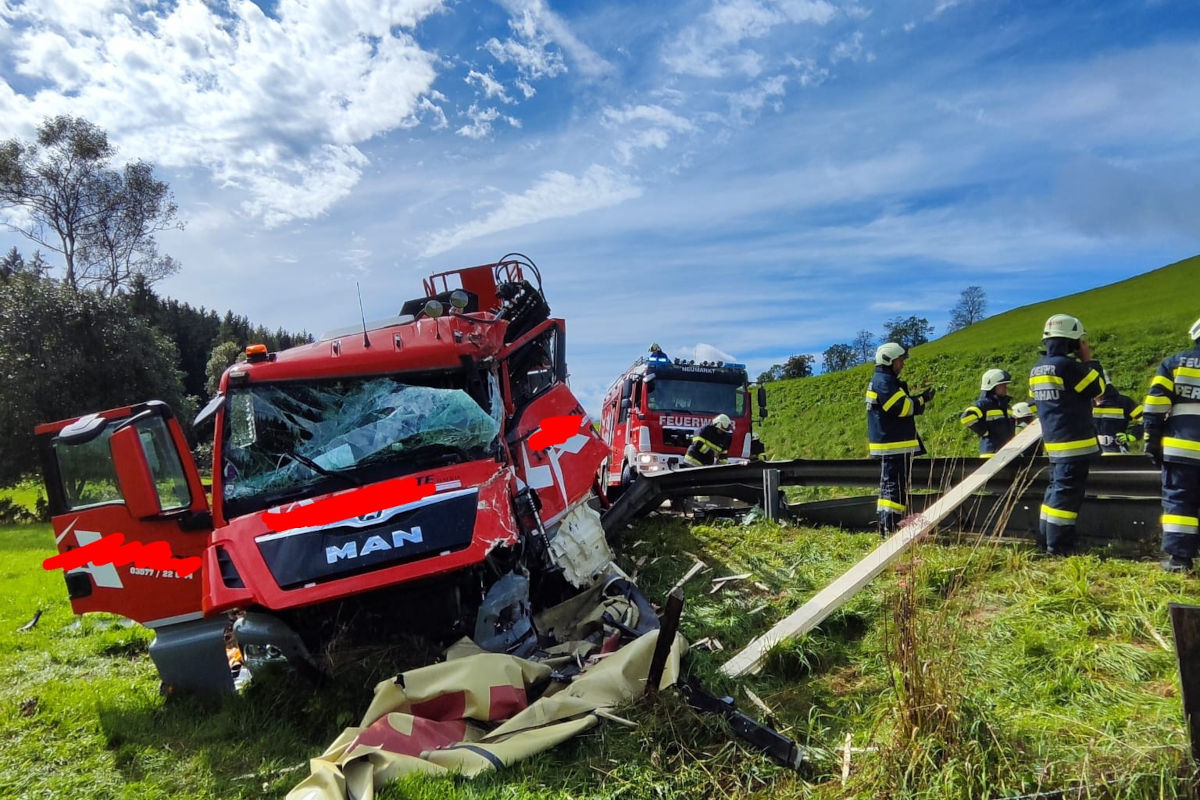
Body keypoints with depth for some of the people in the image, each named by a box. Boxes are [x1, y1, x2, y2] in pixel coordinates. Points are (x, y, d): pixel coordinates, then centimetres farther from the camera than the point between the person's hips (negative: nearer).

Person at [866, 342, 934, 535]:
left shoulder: (881, 381, 19)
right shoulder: (885, 382, -14)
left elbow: (901, 406, 20)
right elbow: (903, 407, -19)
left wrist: (918, 399, 6)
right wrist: (923, 399, -4)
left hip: (889, 443, 11)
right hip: (894, 445, -11)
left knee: (889, 484, 14)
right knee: (894, 485, -10)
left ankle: (885, 526, 19)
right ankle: (889, 526, -10)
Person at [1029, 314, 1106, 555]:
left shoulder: (1036, 370, 10)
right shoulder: (1067, 365, -16)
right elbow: (1097, 389, -8)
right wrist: (1089, 361, 1)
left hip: (1052, 441, 8)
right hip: (1074, 441, -8)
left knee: (1056, 487, 17)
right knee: (1067, 492, -6)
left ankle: (1046, 540, 21)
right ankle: (1059, 548, -4)